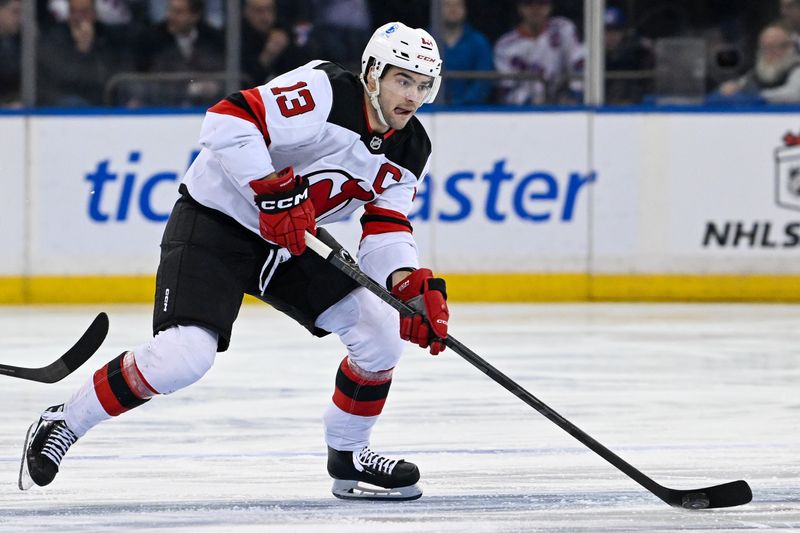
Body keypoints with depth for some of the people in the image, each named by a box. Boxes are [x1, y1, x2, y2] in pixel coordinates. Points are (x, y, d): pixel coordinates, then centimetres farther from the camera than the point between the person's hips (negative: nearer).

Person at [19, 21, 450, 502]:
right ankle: (63, 424, -4)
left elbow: (386, 230, -1)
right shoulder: (324, 91, -23)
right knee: (183, 356, -23)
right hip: (215, 225, -8)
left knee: (382, 328, -5)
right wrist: (273, 191, -34)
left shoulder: (412, 151, 0)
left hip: (297, 244, 8)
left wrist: (414, 285, -19)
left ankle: (348, 457, 15)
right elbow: (228, 122, -30)